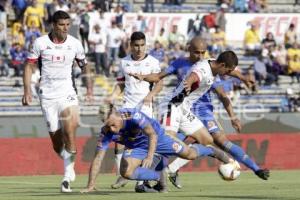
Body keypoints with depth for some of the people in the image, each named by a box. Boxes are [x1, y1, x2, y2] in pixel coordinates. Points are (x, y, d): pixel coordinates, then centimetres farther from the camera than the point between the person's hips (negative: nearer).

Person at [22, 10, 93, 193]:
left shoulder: (75, 44, 1)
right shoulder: (40, 43, -3)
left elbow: (84, 66, 15)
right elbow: (30, 67, 4)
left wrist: (90, 88, 7)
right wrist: (27, 91, -5)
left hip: (67, 94, 0)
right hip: (47, 96, 0)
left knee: (70, 131, -20)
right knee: (56, 140, 2)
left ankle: (68, 176, -16)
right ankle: (70, 166, 31)